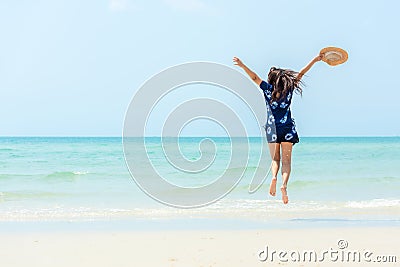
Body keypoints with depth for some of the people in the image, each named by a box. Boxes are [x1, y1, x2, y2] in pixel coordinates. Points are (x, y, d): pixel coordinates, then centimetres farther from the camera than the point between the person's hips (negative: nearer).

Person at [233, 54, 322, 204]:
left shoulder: (268, 89, -1)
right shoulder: (289, 89, 3)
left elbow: (254, 77, -2)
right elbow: (301, 73, 10)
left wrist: (242, 66, 3)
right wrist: (315, 60, 16)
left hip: (272, 128, 0)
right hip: (287, 129, 0)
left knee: (275, 159, 9)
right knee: (286, 161, -1)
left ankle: (274, 177, -21)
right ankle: (284, 184, -23)